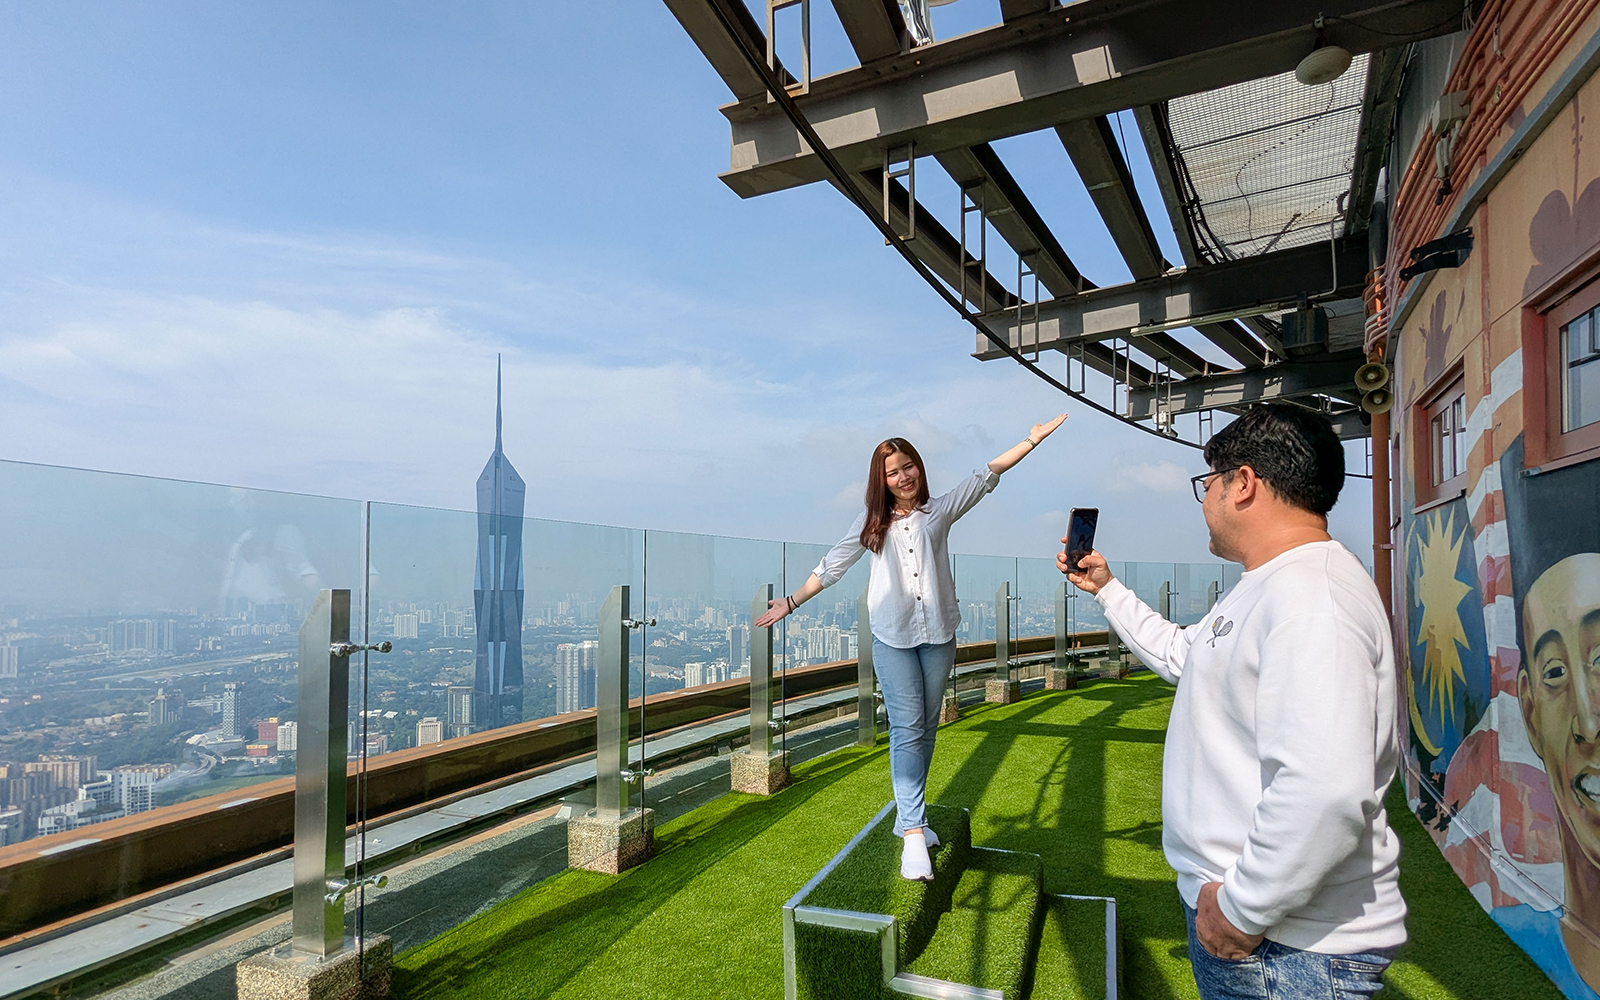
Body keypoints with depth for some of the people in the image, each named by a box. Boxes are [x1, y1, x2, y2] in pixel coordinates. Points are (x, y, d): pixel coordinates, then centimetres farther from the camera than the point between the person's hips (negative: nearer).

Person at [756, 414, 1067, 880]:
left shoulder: (940, 510, 9)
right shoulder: (873, 521, 8)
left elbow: (985, 477, 4)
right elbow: (832, 565, 10)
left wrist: (1032, 441, -2)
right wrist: (791, 602, 9)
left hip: (938, 635, 2)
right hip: (892, 637, -2)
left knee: (927, 727, 8)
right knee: (907, 729, -8)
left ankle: (908, 814, 22)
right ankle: (914, 834, -8)